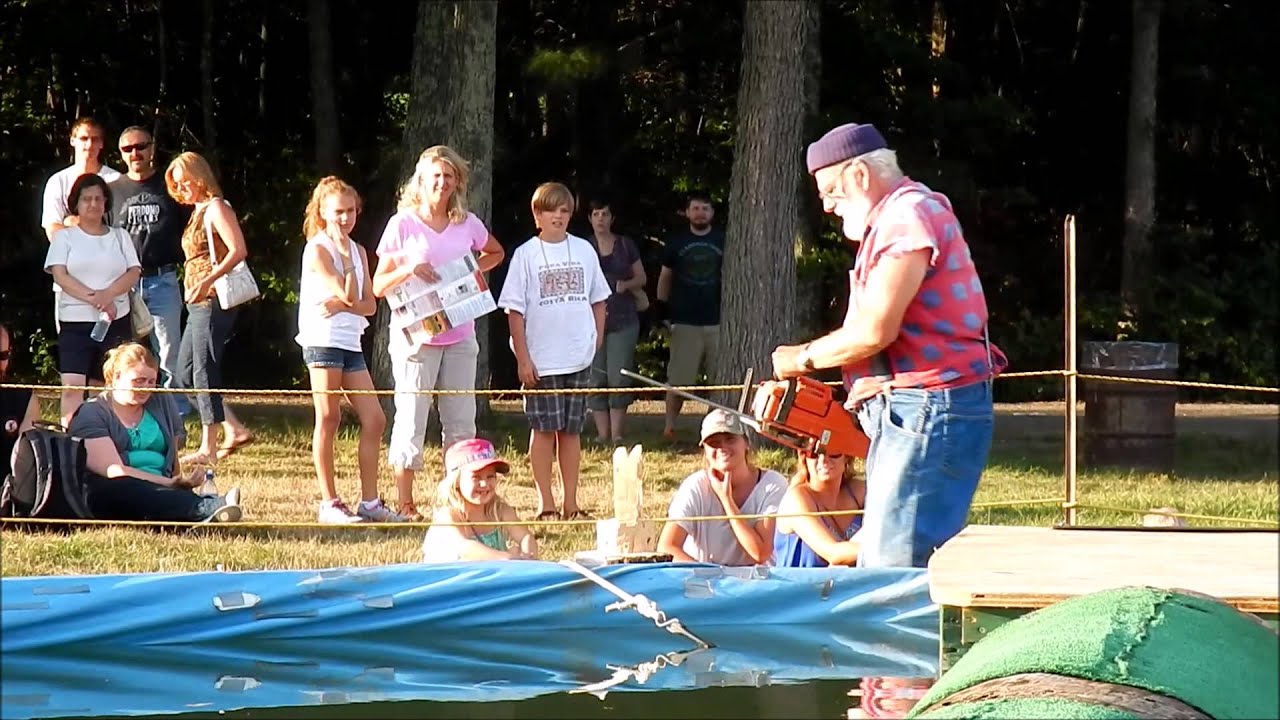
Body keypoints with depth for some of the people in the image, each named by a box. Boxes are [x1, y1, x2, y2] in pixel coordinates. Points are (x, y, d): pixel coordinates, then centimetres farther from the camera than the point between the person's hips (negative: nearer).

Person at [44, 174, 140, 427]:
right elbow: (60, 275, -6)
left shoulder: (119, 237, 13)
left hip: (116, 321, 2)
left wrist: (108, 294, -17)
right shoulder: (64, 237, 6)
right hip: (75, 322, -2)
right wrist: (93, 298, -18)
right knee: (73, 387, -15)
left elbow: (133, 273, 3)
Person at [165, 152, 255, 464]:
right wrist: (194, 289, 9)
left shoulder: (216, 208, -8)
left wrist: (207, 281, -24)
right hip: (199, 303, 10)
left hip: (214, 300, -10)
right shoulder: (198, 212, 19)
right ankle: (234, 430, 12)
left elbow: (238, 250, -19)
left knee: (204, 372, -8)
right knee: (185, 373, 10)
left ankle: (208, 447, -4)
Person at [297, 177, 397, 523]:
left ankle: (369, 502, 8)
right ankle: (329, 503, -1)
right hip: (323, 341, -7)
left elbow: (369, 304, 7)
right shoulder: (318, 250, -7)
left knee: (374, 419, 3)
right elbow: (348, 294, -15)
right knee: (328, 419, -4)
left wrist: (342, 304, -11)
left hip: (351, 344, 7)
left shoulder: (358, 251, 15)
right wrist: (346, 255, -12)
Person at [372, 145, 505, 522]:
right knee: (411, 420, -4)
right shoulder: (402, 225, -3)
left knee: (461, 422, 6)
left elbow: (496, 253, 29)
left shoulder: (467, 224, 8)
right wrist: (408, 270, -19)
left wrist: (475, 271, 9)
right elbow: (378, 286, -1)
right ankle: (405, 503, 2)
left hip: (459, 336, 4)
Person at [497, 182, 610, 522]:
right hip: (541, 361, -3)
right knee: (544, 429, 0)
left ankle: (571, 503, 12)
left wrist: (596, 342, 6)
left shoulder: (583, 250, 7)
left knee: (571, 430, 7)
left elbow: (598, 301, 15)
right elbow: (515, 311, -4)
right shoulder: (526, 254, -2)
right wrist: (523, 359, -9)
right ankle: (545, 504, 5)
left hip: (579, 357, 3)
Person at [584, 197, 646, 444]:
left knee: (619, 378, -7)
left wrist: (626, 284, -7)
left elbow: (642, 278, 13)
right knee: (596, 379, -2)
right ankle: (602, 433, 2)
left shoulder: (625, 245, 8)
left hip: (623, 319, 0)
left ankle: (616, 433, -4)